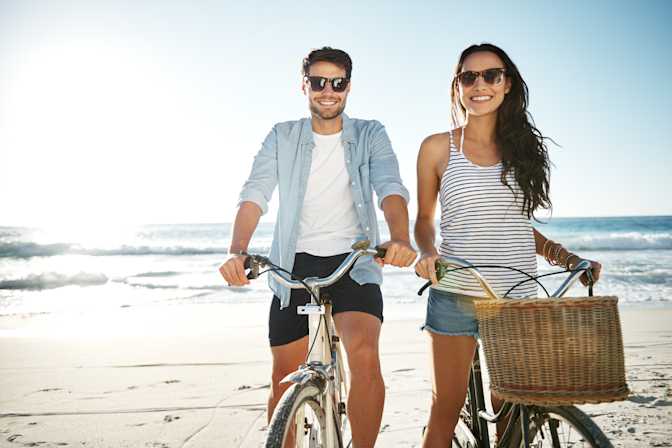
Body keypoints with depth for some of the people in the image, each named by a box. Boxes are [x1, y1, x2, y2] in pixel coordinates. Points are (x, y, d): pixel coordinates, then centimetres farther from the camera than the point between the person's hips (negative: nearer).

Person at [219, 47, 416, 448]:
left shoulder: (371, 135, 5)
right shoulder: (282, 138, 7)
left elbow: (391, 188, -12)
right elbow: (255, 195, -6)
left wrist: (400, 238, -34)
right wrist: (238, 250, -25)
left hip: (353, 262, -1)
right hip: (295, 265, 2)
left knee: (365, 356, -24)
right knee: (284, 380, 6)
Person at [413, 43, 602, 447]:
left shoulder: (524, 146, 11)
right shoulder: (438, 148, 3)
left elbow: (520, 224, 16)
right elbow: (424, 219, 9)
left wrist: (570, 258, 4)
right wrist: (427, 252, -11)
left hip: (517, 297, 2)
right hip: (454, 295, -2)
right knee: (446, 408, 3)